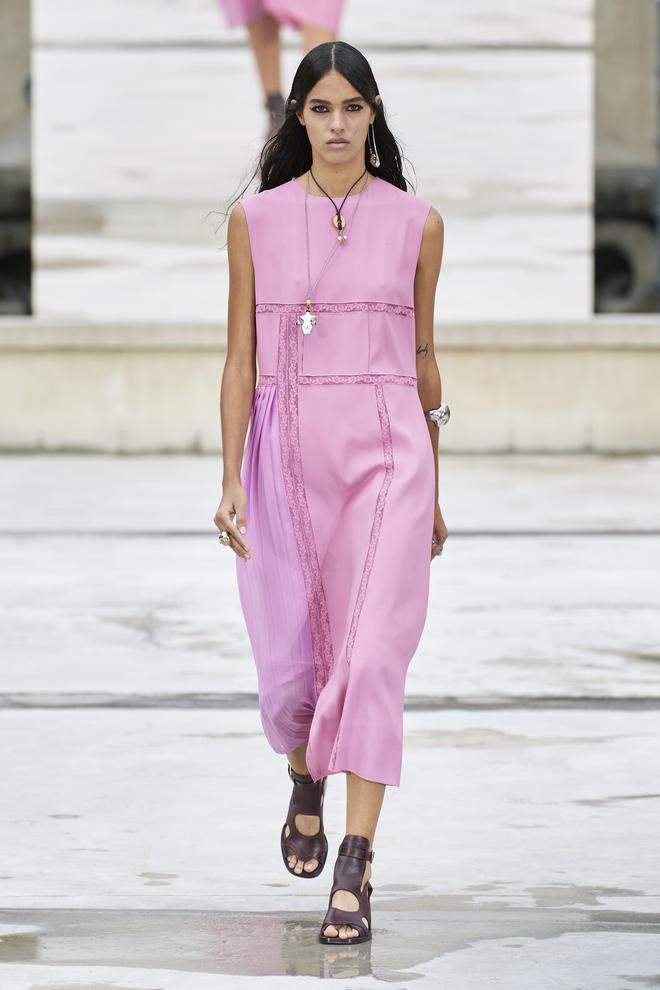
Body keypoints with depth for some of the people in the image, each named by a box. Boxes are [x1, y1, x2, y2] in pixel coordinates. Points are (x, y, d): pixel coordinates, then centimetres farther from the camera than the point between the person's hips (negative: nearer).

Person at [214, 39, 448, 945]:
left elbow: (422, 358, 12)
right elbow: (241, 359, 3)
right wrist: (231, 481, -6)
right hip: (286, 453, 1)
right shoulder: (255, 220, 4)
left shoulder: (417, 223, 4)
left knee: (373, 656, -12)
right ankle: (306, 781, 40)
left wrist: (433, 491, 17)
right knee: (289, 664, 5)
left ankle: (354, 870, -11)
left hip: (387, 452, -1)